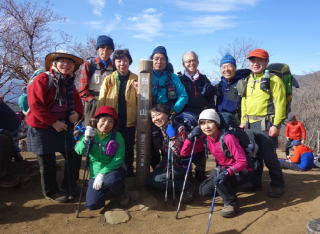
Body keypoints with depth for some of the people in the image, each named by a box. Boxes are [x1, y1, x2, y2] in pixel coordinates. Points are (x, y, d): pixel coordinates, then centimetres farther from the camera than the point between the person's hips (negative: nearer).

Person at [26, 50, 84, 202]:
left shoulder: (70, 83, 10)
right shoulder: (42, 79, -13)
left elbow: (77, 104, 15)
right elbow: (35, 104, -20)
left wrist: (77, 113, -9)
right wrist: (53, 122, -22)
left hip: (64, 128, 7)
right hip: (42, 129, -6)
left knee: (74, 157, 8)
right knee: (48, 163, 6)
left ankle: (69, 187, 30)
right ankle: (51, 192, 27)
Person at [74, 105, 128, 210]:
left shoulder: (117, 136, -10)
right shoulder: (90, 133, 0)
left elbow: (118, 159, -16)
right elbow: (79, 151, -14)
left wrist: (102, 174, -24)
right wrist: (86, 139, -34)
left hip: (113, 170, -3)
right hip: (95, 173, 3)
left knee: (112, 180, -38)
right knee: (92, 204, -11)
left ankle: (120, 192, -1)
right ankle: (106, 191, 22)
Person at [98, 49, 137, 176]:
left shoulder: (135, 79, 2)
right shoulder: (108, 79, 2)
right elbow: (101, 101, 0)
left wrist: (139, 89, -19)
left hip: (129, 121, 0)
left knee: (128, 148, 13)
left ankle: (129, 171, 32)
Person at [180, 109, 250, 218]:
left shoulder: (228, 138, -25)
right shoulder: (205, 139, -6)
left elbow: (242, 161, -25)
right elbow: (184, 153, -6)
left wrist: (227, 172, -38)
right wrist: (191, 137, -20)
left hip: (239, 171, -6)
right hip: (223, 170, 6)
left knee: (217, 176, -32)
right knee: (204, 190, -7)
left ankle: (231, 203, -7)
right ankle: (228, 188, 18)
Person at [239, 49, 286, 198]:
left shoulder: (273, 80, -5)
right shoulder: (247, 81, 14)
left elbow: (280, 104, -10)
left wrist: (276, 125, -15)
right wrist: (243, 121, 13)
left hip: (266, 124, -6)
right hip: (250, 124, 6)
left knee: (269, 156, -3)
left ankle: (277, 185, 16)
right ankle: (255, 182, 28)